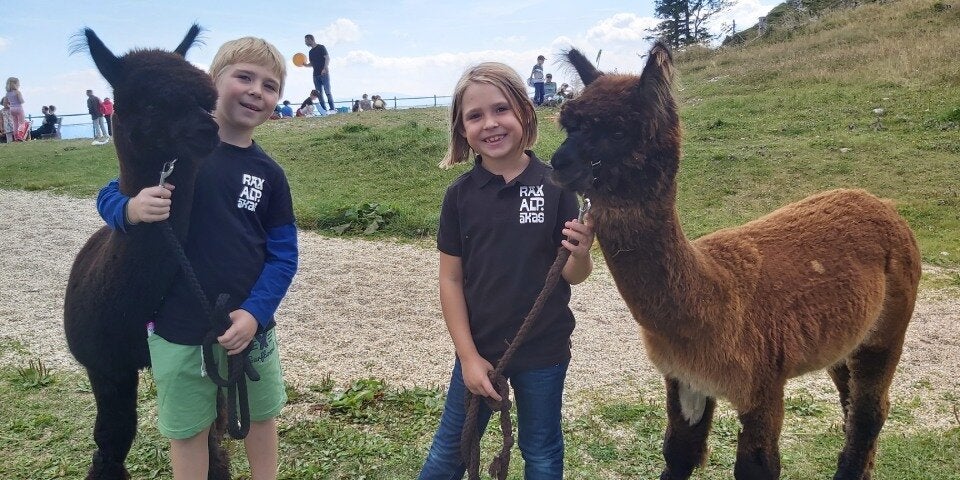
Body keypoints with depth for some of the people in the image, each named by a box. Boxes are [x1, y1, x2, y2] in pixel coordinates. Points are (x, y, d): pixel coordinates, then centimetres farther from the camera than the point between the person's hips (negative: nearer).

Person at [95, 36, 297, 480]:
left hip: (249, 327, 2)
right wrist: (132, 209, -26)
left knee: (260, 416, 20)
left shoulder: (269, 174, -1)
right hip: (177, 331, -2)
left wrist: (255, 313, -16)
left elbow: (283, 254, -1)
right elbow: (110, 197, -2)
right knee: (186, 430, 15)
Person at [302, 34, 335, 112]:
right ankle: (324, 110, 3)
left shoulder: (321, 47, -1)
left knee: (327, 92, -11)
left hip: (324, 73, -7)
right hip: (316, 75, 7)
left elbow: (327, 58, -9)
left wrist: (325, 69, -22)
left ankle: (332, 108, -10)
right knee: (319, 94, 2)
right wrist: (304, 64, 5)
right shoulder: (310, 52, 20)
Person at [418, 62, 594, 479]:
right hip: (478, 349, 1)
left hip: (543, 351, -1)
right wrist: (468, 355, -7)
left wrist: (580, 253, -28)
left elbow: (572, 276, -5)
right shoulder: (460, 194, -6)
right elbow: (450, 279, -3)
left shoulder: (554, 186, -10)